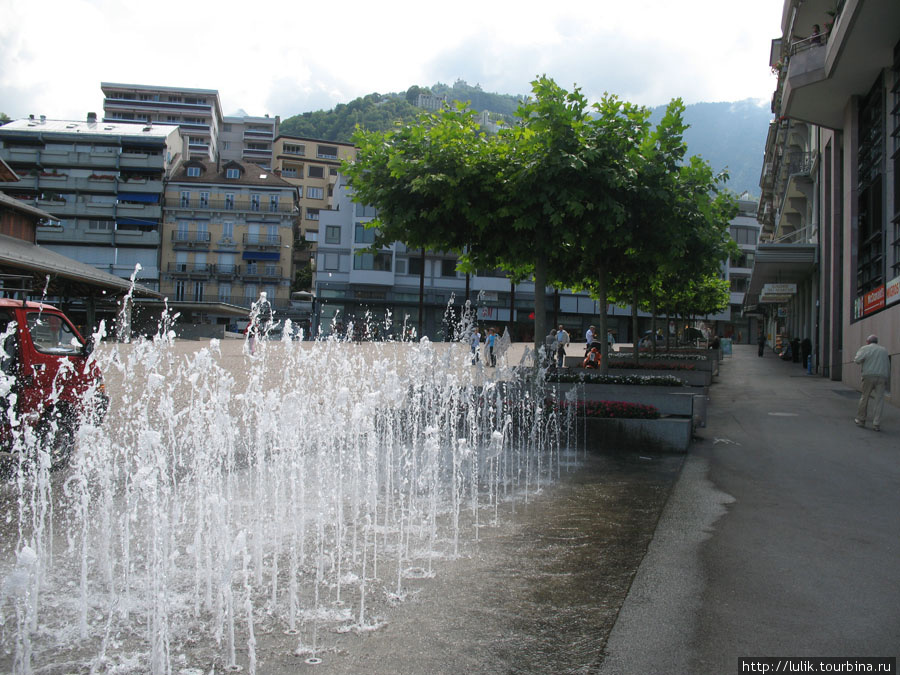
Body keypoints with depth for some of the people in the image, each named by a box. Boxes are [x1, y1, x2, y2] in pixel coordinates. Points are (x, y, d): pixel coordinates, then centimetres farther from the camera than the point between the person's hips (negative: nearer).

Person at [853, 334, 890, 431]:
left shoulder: (865, 348, 5)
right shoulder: (884, 350, 19)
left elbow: (857, 360, -6)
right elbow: (888, 366, 17)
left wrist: (855, 359, 15)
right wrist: (887, 378, 19)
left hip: (869, 376, -2)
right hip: (882, 377, 3)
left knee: (864, 398, 9)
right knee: (879, 400, -1)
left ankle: (860, 420, 18)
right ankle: (876, 424, -6)